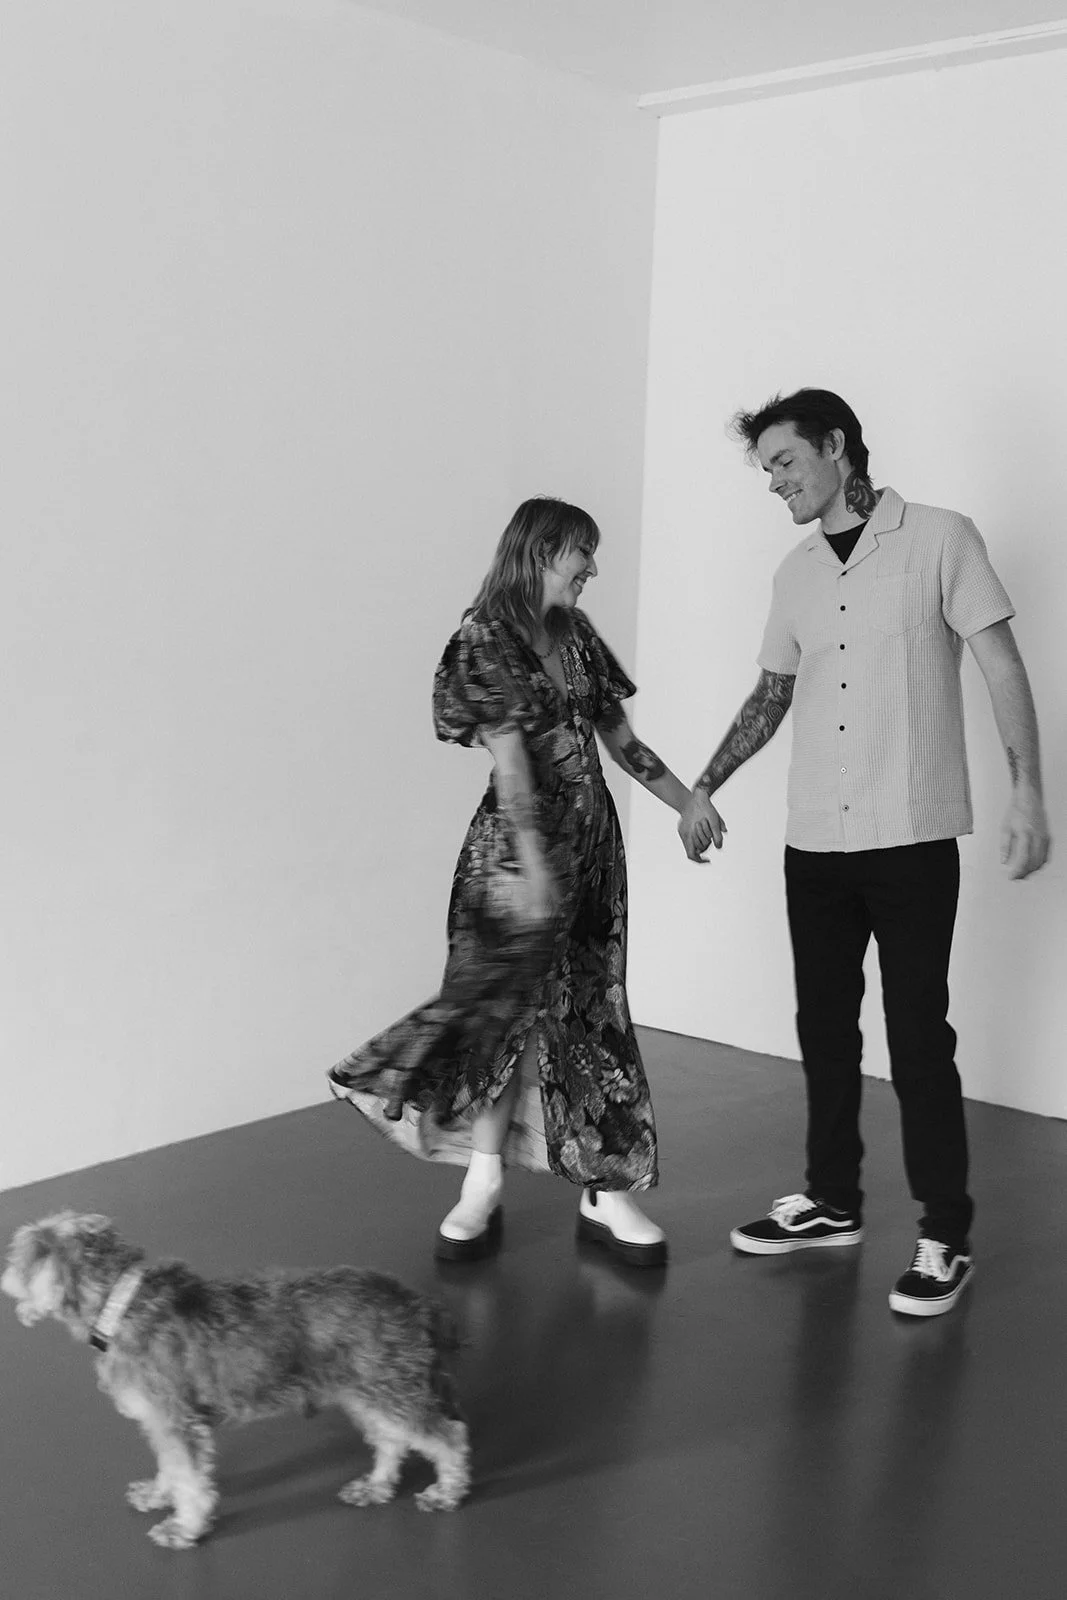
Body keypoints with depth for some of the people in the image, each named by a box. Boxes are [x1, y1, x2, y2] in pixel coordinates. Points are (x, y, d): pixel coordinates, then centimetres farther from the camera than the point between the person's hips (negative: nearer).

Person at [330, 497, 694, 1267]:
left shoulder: (577, 634, 12)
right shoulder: (484, 639, -8)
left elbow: (622, 739, 18)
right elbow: (510, 760, -17)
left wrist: (690, 804, 15)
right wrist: (534, 865, -23)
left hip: (592, 842, 6)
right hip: (517, 846, -6)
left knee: (590, 1009, 7)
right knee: (507, 1006, -1)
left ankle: (606, 1191, 12)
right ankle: (483, 1188, 12)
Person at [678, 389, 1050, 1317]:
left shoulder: (941, 539, -4)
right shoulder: (796, 573, 12)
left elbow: (1002, 666, -6)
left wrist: (1027, 791, -14)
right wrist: (705, 789, 16)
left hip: (911, 839, -5)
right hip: (814, 841, 6)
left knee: (918, 1039, -2)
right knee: (825, 1028, 13)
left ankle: (947, 1238, 10)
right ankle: (834, 1203, 27)